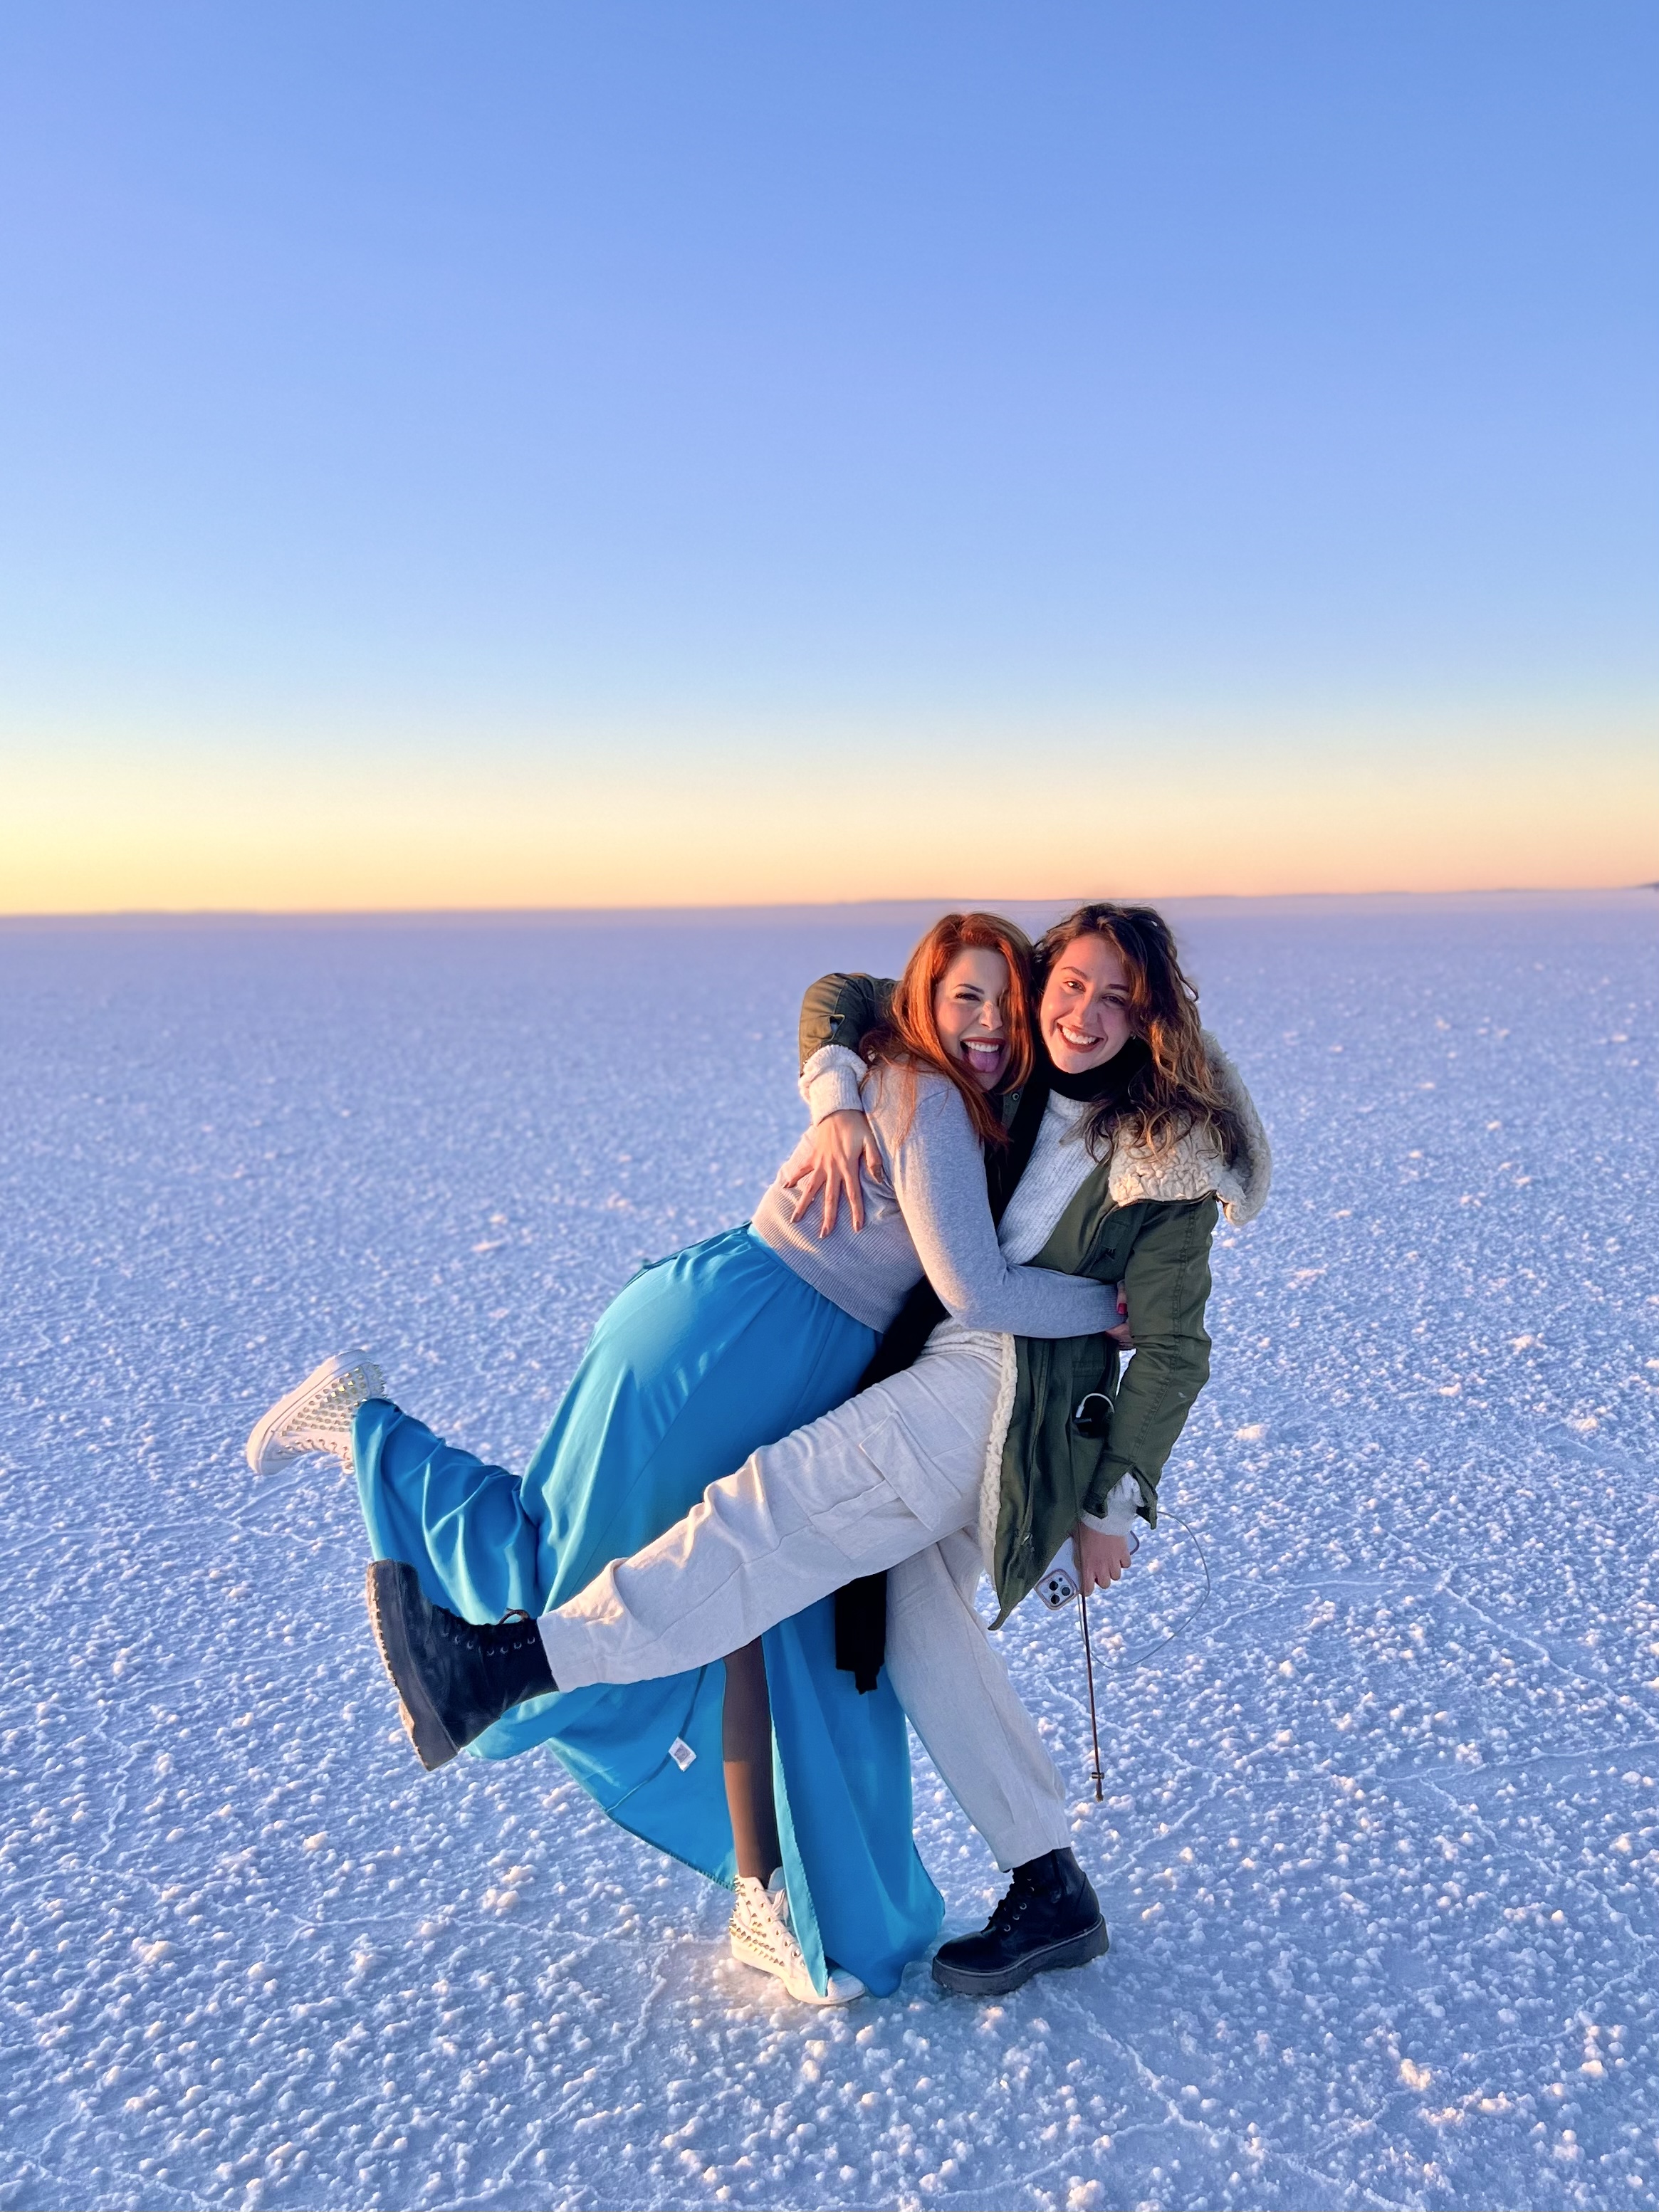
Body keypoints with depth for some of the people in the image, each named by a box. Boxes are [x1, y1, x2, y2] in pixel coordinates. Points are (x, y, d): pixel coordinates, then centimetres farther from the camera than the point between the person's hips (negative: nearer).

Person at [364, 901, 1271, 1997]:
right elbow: (844, 996, 17)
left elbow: (1172, 1350, -2)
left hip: (1017, 1397, -7)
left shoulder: (1169, 1158, -3)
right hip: (951, 1381, 8)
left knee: (781, 1503, -21)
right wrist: (838, 1101, -4)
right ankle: (1054, 1892, 15)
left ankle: (509, 1666, -28)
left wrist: (1112, 1503, -4)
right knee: (921, 1620, 5)